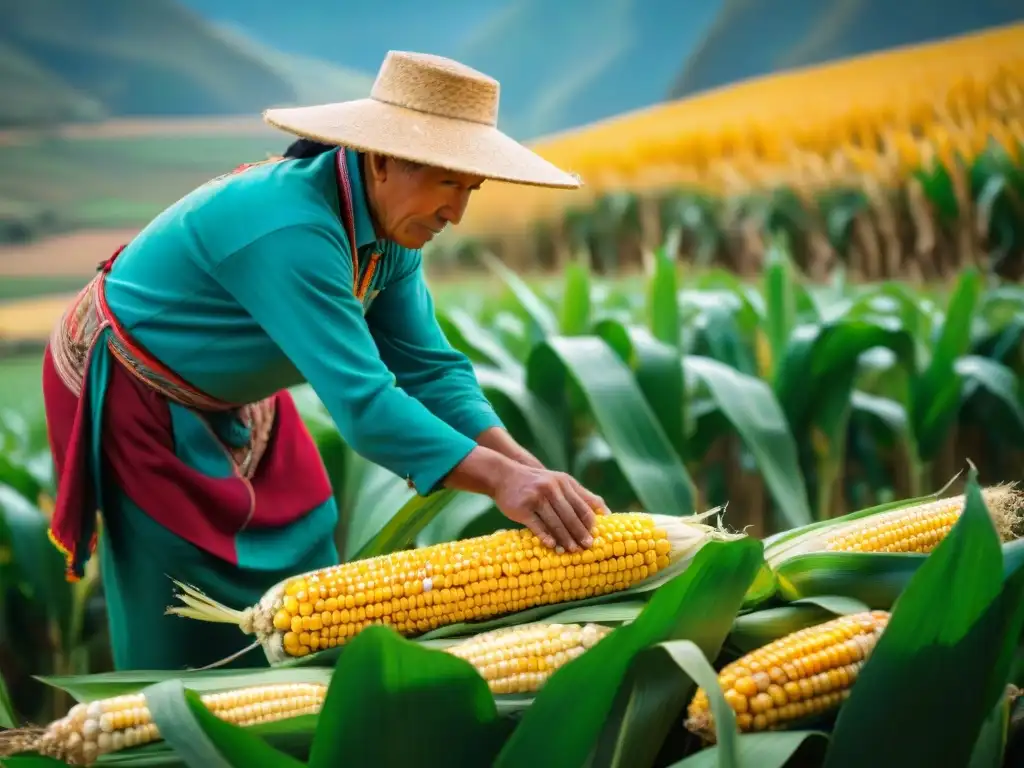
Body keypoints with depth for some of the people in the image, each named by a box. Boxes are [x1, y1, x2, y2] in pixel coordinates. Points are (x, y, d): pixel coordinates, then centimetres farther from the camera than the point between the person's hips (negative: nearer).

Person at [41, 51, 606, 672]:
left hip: (230, 396, 9)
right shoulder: (291, 230, -38)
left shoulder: (390, 226, -10)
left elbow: (428, 366, -9)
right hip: (128, 387, -8)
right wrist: (498, 479, -50)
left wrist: (525, 465, -22)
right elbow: (362, 400, -45)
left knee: (299, 555, 10)